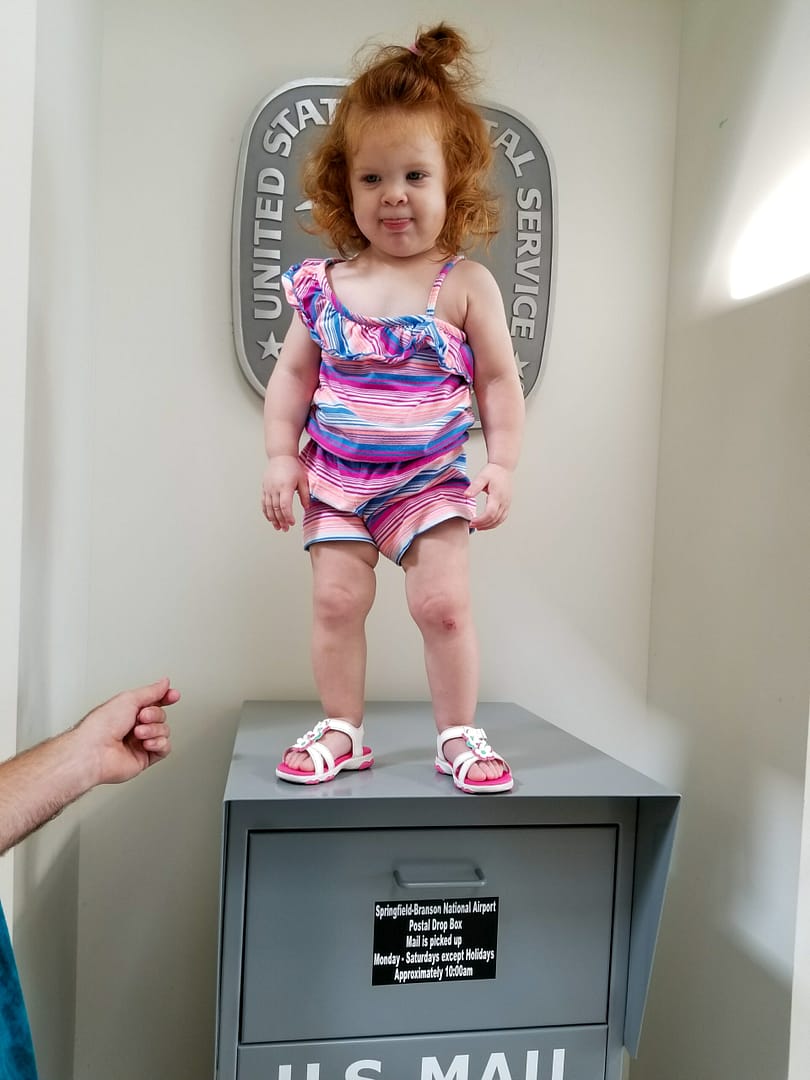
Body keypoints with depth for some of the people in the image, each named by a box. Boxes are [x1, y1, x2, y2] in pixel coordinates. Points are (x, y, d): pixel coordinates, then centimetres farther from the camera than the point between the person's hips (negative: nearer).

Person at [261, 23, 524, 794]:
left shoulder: (466, 284, -5)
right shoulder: (325, 287, 0)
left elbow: (498, 382, -2)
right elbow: (293, 376, 7)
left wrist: (502, 465, -9)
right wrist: (280, 457, 0)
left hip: (431, 481, -2)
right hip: (337, 481, 3)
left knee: (444, 603, -5)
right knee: (336, 600, 2)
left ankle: (457, 735, 16)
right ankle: (341, 730, 21)